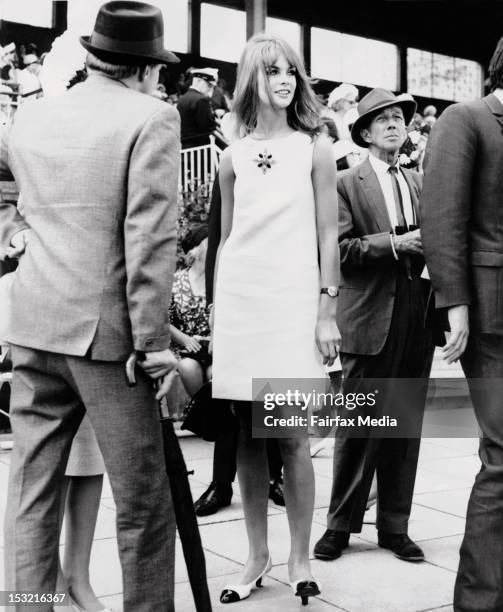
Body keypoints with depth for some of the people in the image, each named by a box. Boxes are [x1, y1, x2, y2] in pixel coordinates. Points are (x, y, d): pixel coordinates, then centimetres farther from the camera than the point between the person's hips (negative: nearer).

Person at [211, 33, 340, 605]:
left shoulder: (315, 148, 3)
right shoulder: (233, 155, 10)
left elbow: (328, 235, 1)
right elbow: (226, 238, 14)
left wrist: (327, 312, -4)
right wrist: (215, 310, 10)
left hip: (293, 301, -2)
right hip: (239, 301, 3)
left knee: (291, 436, -2)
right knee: (247, 435, 6)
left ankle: (299, 558, 14)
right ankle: (256, 556, 19)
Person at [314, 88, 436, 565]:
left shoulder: (420, 184, 17)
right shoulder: (346, 184, 0)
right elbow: (340, 250, -9)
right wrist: (394, 243, -16)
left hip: (417, 316, 5)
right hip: (370, 319, -5)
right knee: (357, 426, 2)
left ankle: (395, 526, 20)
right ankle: (341, 525, 15)